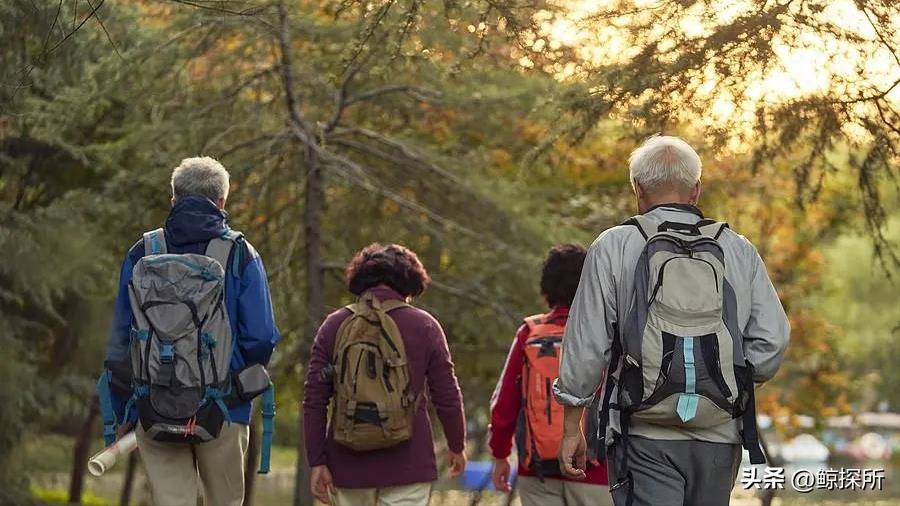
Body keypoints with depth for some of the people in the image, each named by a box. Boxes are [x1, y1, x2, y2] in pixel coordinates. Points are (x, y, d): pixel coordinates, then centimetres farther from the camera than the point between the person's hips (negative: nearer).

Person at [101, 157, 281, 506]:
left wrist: (121, 412, 12)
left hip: (155, 412, 1)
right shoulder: (241, 256, -2)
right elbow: (261, 337, -8)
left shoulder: (141, 254, 4)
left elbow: (120, 340, 5)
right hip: (223, 411, -1)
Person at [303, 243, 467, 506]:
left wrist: (317, 462, 3)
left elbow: (314, 401, -1)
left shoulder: (334, 326, 3)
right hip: (407, 467, -2)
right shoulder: (424, 326, -1)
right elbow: (447, 397, 2)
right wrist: (457, 446, 18)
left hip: (349, 465, 2)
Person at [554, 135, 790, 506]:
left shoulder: (614, 247, -1)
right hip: (719, 435, 3)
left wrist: (571, 428, 4)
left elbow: (586, 343, -2)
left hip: (646, 437, -3)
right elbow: (772, 339, 1)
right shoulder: (738, 250, 7)